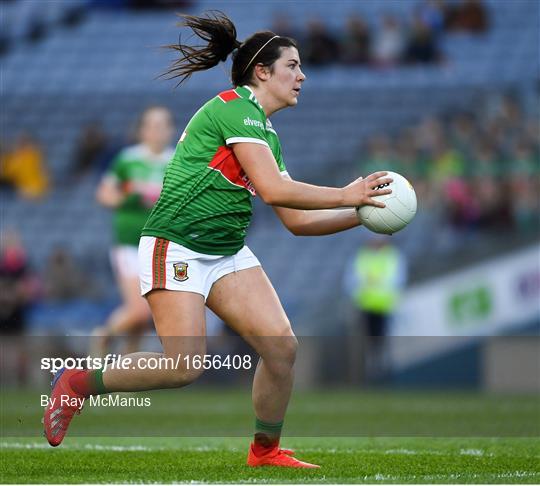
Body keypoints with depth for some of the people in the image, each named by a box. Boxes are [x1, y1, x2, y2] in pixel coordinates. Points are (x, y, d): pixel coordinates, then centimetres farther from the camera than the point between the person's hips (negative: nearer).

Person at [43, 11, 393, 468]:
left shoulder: (266, 134, 16)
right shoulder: (234, 108, -13)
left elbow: (297, 220, 17)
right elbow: (274, 189, -22)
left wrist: (360, 213, 8)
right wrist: (344, 195, -15)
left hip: (228, 253, 9)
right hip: (176, 247, -9)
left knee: (282, 347, -6)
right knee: (184, 367, -18)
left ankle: (266, 450, 12)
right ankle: (79, 382, 3)